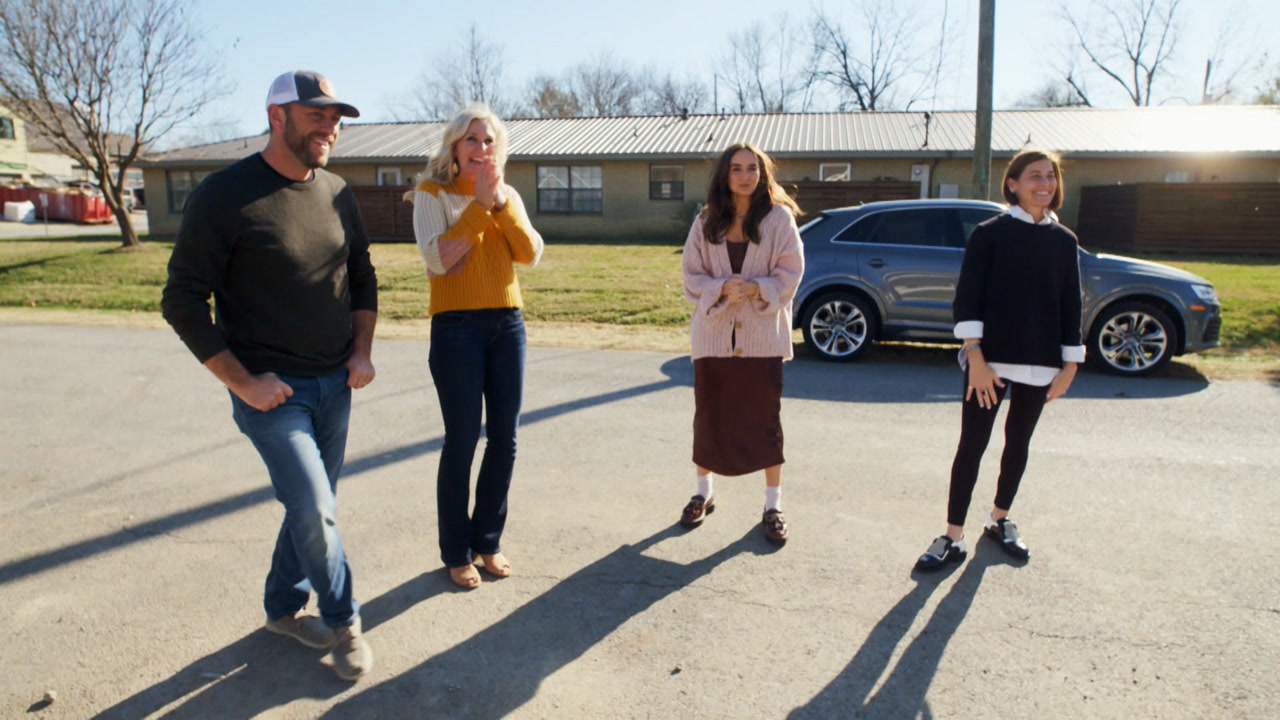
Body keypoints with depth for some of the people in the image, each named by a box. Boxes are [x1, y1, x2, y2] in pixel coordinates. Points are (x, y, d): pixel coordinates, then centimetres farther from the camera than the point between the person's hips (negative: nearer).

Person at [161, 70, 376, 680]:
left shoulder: (337, 193, 5)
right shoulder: (225, 195, -13)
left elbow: (362, 278, 15)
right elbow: (183, 301, -11)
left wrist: (362, 352, 4)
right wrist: (242, 382, -14)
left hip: (334, 386, 6)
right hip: (270, 390, -6)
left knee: (312, 507, 14)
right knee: (314, 510, -10)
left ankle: (284, 608, 36)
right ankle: (343, 622, 13)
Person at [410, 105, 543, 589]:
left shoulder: (508, 197, 12)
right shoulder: (432, 193, 0)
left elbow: (530, 255, -2)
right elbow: (437, 259, -15)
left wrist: (501, 201, -11)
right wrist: (478, 203, -14)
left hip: (507, 323, 5)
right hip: (456, 326, -4)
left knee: (504, 439, 7)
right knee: (462, 440, -3)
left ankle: (488, 539, 24)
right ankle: (456, 552, 13)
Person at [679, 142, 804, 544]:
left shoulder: (779, 216, -3)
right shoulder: (707, 221, 4)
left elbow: (790, 272, -4)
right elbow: (691, 276, 2)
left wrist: (756, 289, -20)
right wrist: (721, 289, -16)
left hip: (763, 333, -2)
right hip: (714, 332, 2)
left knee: (766, 419, 4)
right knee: (709, 417, 12)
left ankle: (773, 505, 17)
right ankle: (704, 492, 31)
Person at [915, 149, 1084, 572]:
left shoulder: (1064, 241, 7)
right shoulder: (989, 233, -3)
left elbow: (1070, 305, 9)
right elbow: (967, 299, -9)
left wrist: (1069, 364, 4)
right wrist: (976, 358, -16)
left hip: (1040, 363, 4)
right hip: (989, 359, -4)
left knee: (1018, 443, 14)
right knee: (972, 444, -2)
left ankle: (999, 521, 33)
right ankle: (953, 538, 4)